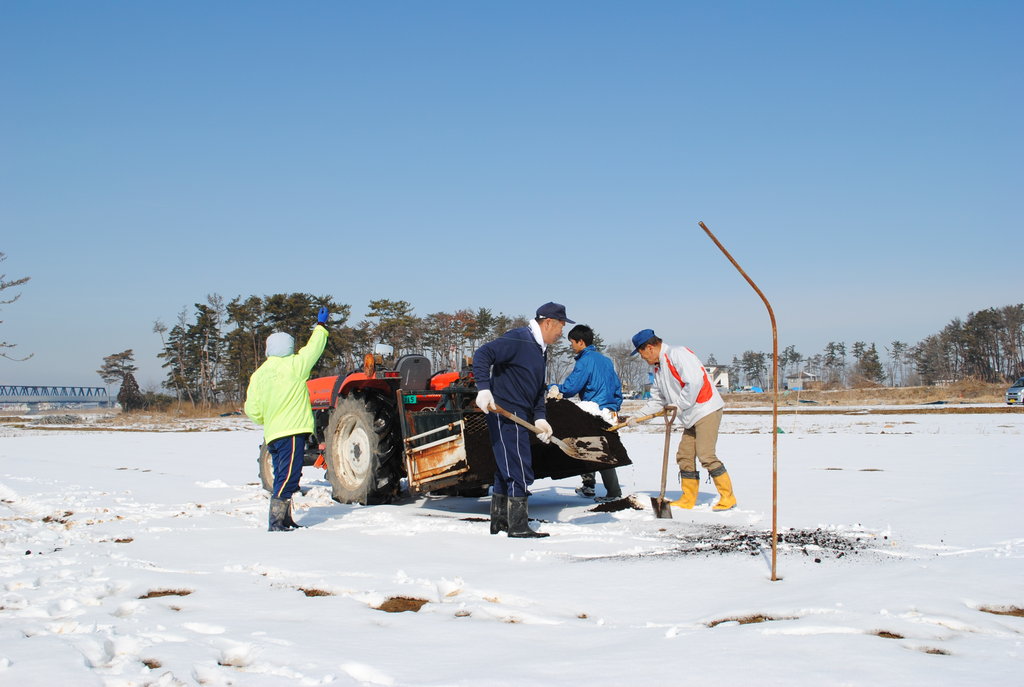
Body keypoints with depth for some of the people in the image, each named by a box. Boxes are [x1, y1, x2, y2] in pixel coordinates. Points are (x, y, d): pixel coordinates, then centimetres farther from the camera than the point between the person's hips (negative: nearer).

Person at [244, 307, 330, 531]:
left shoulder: (258, 374, 10)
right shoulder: (292, 366, -7)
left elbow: (252, 410, 8)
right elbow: (313, 349, 5)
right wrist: (321, 326, 19)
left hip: (272, 435, 8)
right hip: (292, 431, -8)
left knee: (282, 477, 16)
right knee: (288, 478, -9)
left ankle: (285, 520, 22)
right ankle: (276, 523, -14)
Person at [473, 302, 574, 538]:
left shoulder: (540, 350, 17)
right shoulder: (518, 339, -14)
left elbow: (538, 390, 21)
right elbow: (482, 355, -22)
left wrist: (540, 418, 9)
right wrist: (483, 388, -31)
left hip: (519, 418, 10)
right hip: (505, 414, -10)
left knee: (506, 470, 16)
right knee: (520, 471, -9)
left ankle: (499, 521, 25)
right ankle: (518, 526, -4)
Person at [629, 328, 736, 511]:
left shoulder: (677, 354, -12)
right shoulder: (659, 368, 18)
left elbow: (695, 381, -23)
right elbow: (657, 401, 23)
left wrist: (679, 405, -16)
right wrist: (637, 417, 15)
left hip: (707, 410, -10)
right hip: (691, 417, 10)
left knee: (705, 455, -14)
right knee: (684, 456, 8)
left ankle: (727, 497, -6)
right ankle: (688, 499, 16)